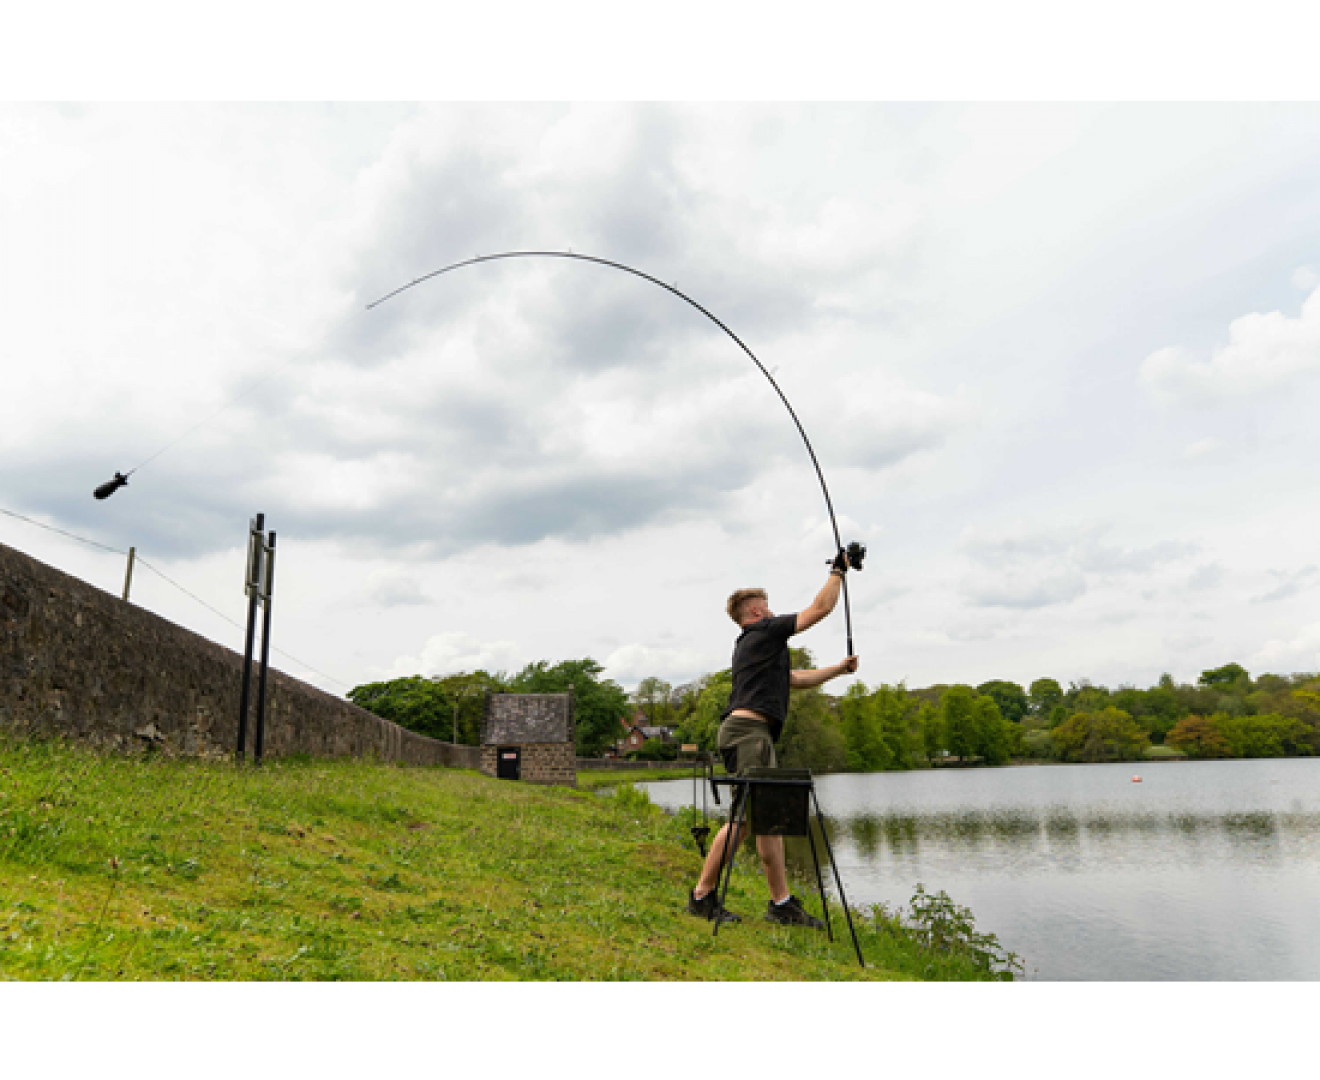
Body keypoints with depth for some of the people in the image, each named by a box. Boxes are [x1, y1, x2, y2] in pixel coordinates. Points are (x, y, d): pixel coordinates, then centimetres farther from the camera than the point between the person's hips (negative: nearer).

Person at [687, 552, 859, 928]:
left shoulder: (754, 644, 27)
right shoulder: (765, 631, 0)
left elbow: (796, 679, 35)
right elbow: (821, 608, 3)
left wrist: (840, 669, 34)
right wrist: (838, 571, 17)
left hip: (756, 735, 10)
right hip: (747, 731, -10)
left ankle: (782, 903, 9)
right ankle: (702, 895, -3)